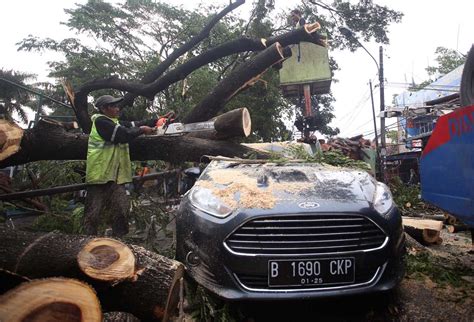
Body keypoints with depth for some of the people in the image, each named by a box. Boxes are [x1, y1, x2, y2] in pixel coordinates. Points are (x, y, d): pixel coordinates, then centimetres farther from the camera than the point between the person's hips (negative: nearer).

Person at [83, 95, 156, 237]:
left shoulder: (116, 122, 16)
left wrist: (157, 120, 3)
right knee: (93, 213, 2)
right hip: (100, 174, -8)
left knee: (122, 209, 6)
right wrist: (142, 130, -6)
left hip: (116, 176, 8)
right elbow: (123, 135, -19)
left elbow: (135, 125, 9)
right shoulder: (101, 121, -11)